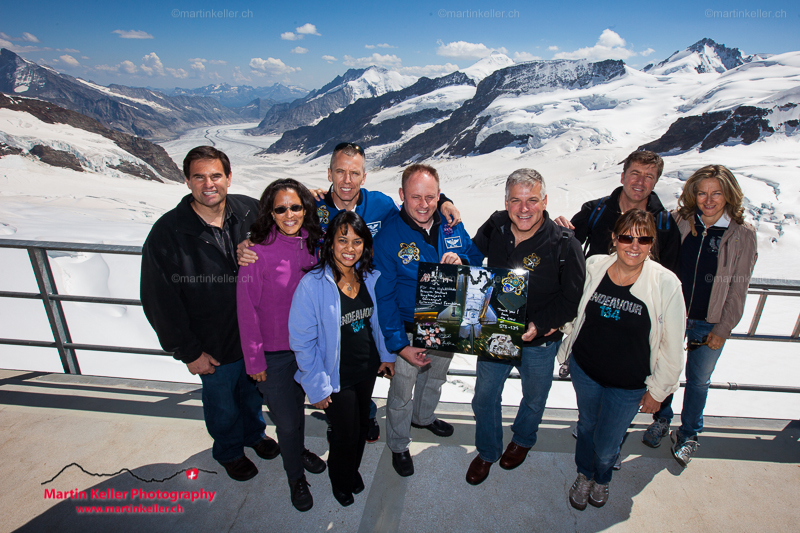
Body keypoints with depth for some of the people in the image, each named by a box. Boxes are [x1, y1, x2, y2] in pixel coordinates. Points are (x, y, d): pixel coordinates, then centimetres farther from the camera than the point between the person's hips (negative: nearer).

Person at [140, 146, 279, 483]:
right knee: (222, 403, 21)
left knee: (253, 390, 27)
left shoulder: (250, 212, -11)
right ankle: (229, 450, 52)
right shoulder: (167, 233, -18)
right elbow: (160, 302, -12)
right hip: (214, 345, -2)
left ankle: (254, 433, 57)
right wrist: (188, 352, -10)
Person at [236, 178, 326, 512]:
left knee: (298, 406, 24)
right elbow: (246, 309, -13)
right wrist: (254, 359, -9)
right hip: (273, 353, -4)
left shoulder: (313, 244, -5)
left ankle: (298, 450, 53)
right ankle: (295, 476, 37)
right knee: (287, 419, 10)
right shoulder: (258, 251, -19)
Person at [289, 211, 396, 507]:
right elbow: (302, 340, -17)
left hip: (368, 369, 5)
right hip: (337, 376, -4)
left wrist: (387, 354, 10)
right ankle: (340, 479, 45)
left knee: (362, 424, 22)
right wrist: (316, 385, -15)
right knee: (346, 434, 10)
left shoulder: (371, 277, -7)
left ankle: (353, 468, 54)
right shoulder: (312, 284, -22)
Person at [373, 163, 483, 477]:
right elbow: (384, 295, -18)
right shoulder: (389, 235, -20)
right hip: (409, 330, -4)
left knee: (436, 377, 29)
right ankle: (398, 445, 42)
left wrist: (461, 262, -22)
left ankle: (424, 417, 59)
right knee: (402, 393, 14)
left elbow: (478, 260, 3)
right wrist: (399, 344, -21)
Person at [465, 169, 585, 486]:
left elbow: (572, 298, -14)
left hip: (539, 343, -2)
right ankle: (487, 451, 45)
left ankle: (522, 440, 58)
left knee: (534, 399, 25)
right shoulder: (494, 227, -10)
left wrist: (539, 325, -26)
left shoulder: (564, 245, -20)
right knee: (484, 398, 17)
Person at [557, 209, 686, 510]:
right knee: (586, 425, 24)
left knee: (606, 446, 14)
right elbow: (573, 310, 10)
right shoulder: (593, 267, -12)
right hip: (584, 369, 2)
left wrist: (657, 390, -3)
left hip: (629, 384, -2)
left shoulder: (666, 284, -18)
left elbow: (672, 346, -8)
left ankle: (602, 478, 51)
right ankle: (584, 475, 55)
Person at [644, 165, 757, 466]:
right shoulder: (679, 222, -7)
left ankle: (688, 434, 39)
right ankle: (662, 419, 43)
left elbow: (738, 289, -5)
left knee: (698, 381, 16)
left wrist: (722, 329, -5)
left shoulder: (743, 235, -9)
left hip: (709, 325, -1)